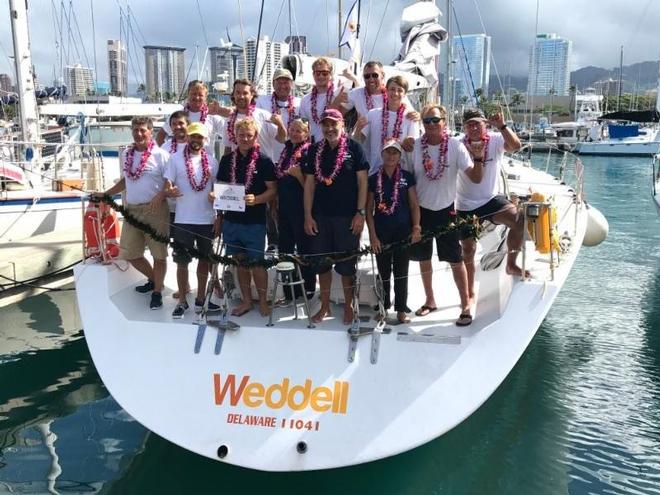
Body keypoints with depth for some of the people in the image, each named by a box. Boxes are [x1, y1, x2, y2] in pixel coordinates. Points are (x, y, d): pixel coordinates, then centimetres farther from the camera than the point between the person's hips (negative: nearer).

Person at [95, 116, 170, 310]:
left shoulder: (160, 155, -6)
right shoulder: (126, 154, 12)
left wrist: (159, 197, -23)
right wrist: (105, 194, 20)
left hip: (155, 210, -6)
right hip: (131, 210, 6)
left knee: (159, 253, 1)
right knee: (129, 253, 10)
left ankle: (157, 291, 16)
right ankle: (153, 279, 32)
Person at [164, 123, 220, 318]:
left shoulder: (211, 161, 6)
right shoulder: (175, 158, -1)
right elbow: (167, 186, -3)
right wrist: (169, 191, -26)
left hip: (207, 220, 3)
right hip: (183, 221, -2)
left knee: (204, 260, 11)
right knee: (182, 262, 5)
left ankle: (200, 300, 22)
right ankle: (182, 302, 15)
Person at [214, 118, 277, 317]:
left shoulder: (263, 161, -5)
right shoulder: (227, 159, 7)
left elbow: (272, 190, -6)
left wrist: (256, 200, -24)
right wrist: (219, 217, 8)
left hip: (255, 222, -4)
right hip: (231, 220, 4)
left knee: (256, 263, 1)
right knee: (240, 263, 12)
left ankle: (263, 301, 17)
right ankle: (246, 301, 24)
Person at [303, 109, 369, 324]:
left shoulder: (353, 148, -2)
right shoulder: (315, 150, 7)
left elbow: (362, 182, -4)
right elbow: (309, 184, 7)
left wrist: (361, 213, -10)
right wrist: (308, 215, 1)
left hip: (347, 216, -3)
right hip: (320, 216, 3)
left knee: (347, 264, 4)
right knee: (322, 262, 9)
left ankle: (348, 306, 18)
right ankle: (325, 305, 22)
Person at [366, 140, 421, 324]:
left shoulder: (407, 177, 4)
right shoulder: (374, 179, 3)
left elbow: (414, 205, 4)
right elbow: (369, 210, 3)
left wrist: (416, 227, -7)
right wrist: (373, 235, -3)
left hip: (403, 232, 0)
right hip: (381, 233, 0)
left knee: (401, 272, 4)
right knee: (384, 272, 7)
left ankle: (401, 310, 12)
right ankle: (384, 307, 19)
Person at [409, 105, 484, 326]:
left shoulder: (455, 146, -10)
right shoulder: (414, 146, -6)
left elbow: (475, 177, -15)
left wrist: (479, 159, -34)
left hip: (446, 210, -2)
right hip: (421, 210, 3)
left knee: (455, 260, 0)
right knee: (424, 258, 14)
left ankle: (466, 306, 11)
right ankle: (430, 301, 31)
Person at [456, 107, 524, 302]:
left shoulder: (496, 140, -8)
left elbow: (516, 146, -29)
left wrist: (502, 126, -40)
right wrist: (476, 156, -34)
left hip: (491, 198, 0)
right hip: (466, 206, 0)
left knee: (519, 220, -27)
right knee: (468, 250, 6)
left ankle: (511, 264, -4)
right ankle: (470, 294, 25)